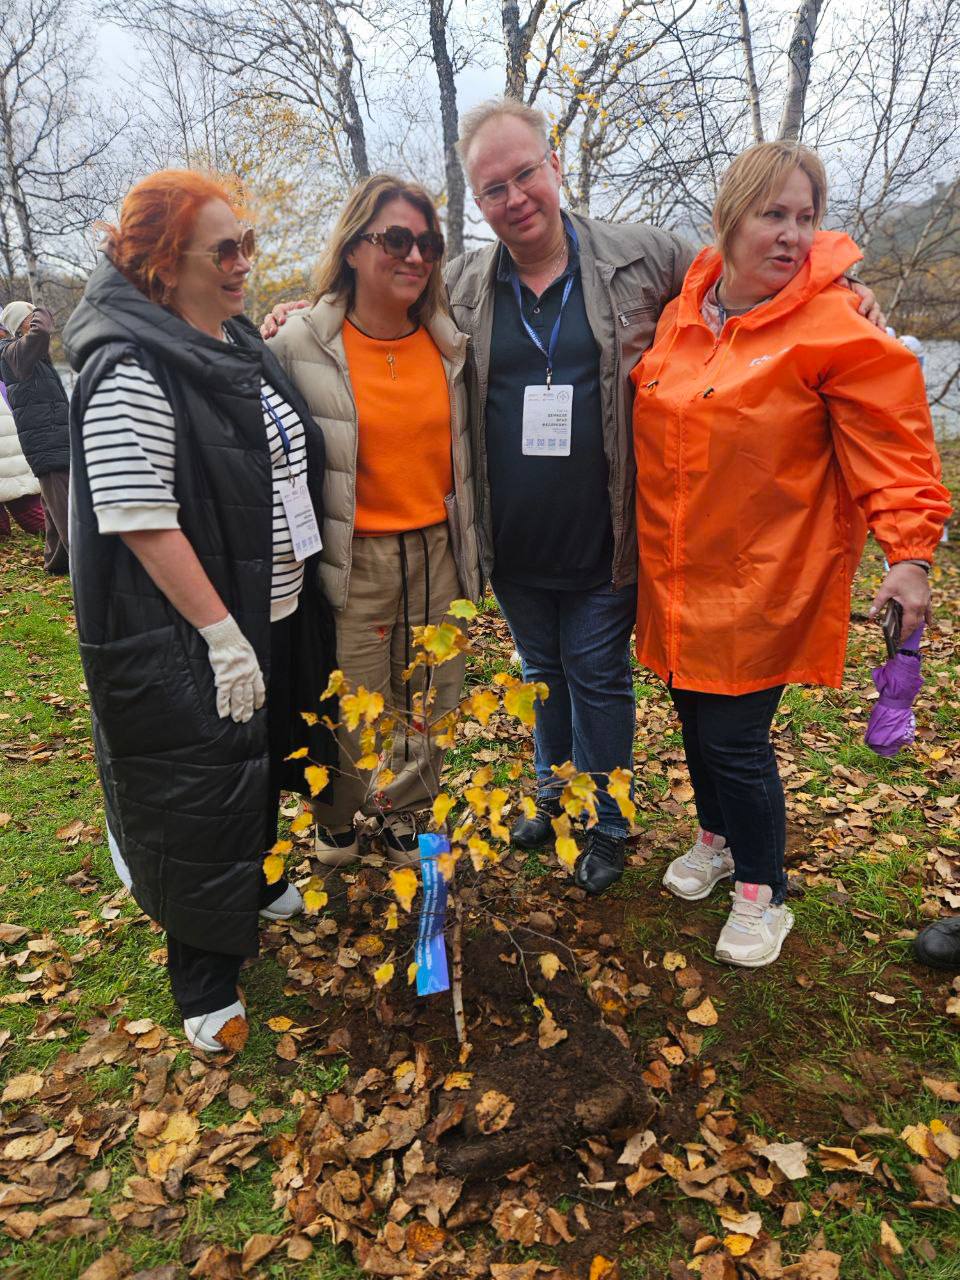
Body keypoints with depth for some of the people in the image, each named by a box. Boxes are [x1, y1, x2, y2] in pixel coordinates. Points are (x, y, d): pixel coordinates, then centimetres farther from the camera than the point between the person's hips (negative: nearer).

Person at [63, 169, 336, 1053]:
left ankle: (257, 884, 50)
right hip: (188, 639, -8)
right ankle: (204, 983, 23)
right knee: (202, 791, 3)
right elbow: (142, 522, -23)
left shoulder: (242, 344, 8)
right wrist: (222, 635, -21)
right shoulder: (133, 373, -19)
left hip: (274, 614, 9)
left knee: (261, 759, 24)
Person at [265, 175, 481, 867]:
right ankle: (334, 819, 33)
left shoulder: (450, 341, 6)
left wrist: (469, 547, 16)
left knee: (429, 699, 13)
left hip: (437, 551, 4)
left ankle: (404, 813, 37)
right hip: (353, 559, -4)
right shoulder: (300, 345, -8)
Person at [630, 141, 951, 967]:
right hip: (678, 573, 6)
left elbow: (894, 450, -11)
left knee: (735, 737, -1)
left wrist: (909, 554, -18)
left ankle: (762, 892, 24)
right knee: (695, 716, 18)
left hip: (763, 581, -5)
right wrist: (651, 546, 15)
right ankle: (718, 838, 45)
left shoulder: (837, 330, -11)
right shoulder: (684, 312, 5)